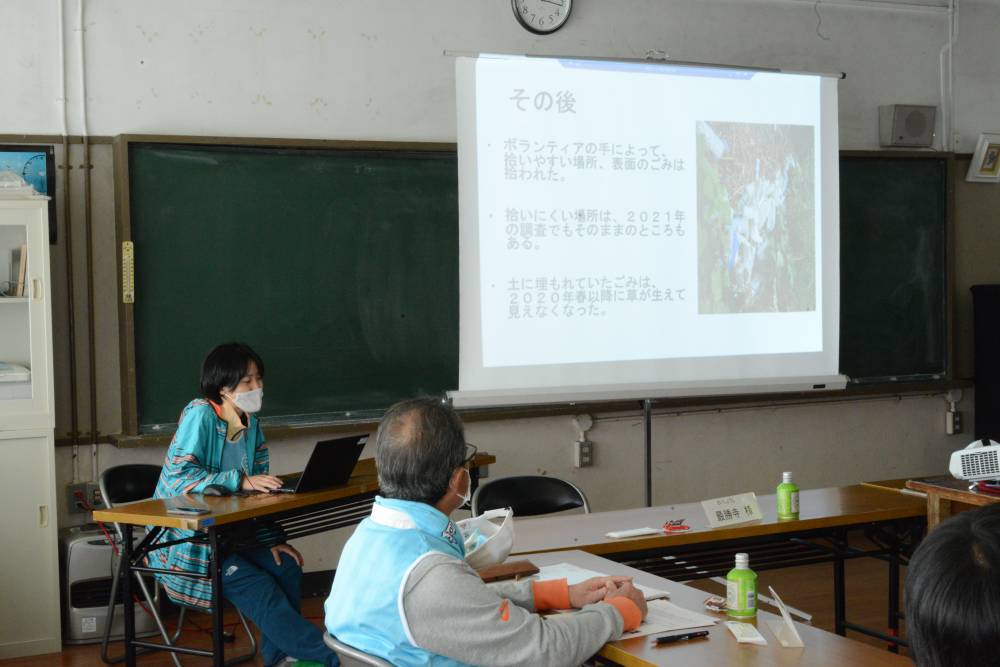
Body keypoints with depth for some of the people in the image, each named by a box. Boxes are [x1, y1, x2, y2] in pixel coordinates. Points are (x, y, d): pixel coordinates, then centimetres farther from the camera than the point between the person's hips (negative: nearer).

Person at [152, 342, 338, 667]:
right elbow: (179, 475, -27)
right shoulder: (199, 414, -17)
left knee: (286, 566, -13)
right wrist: (241, 481, -33)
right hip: (183, 537, -7)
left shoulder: (250, 422, 4)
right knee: (259, 589, -21)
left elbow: (259, 489, 8)